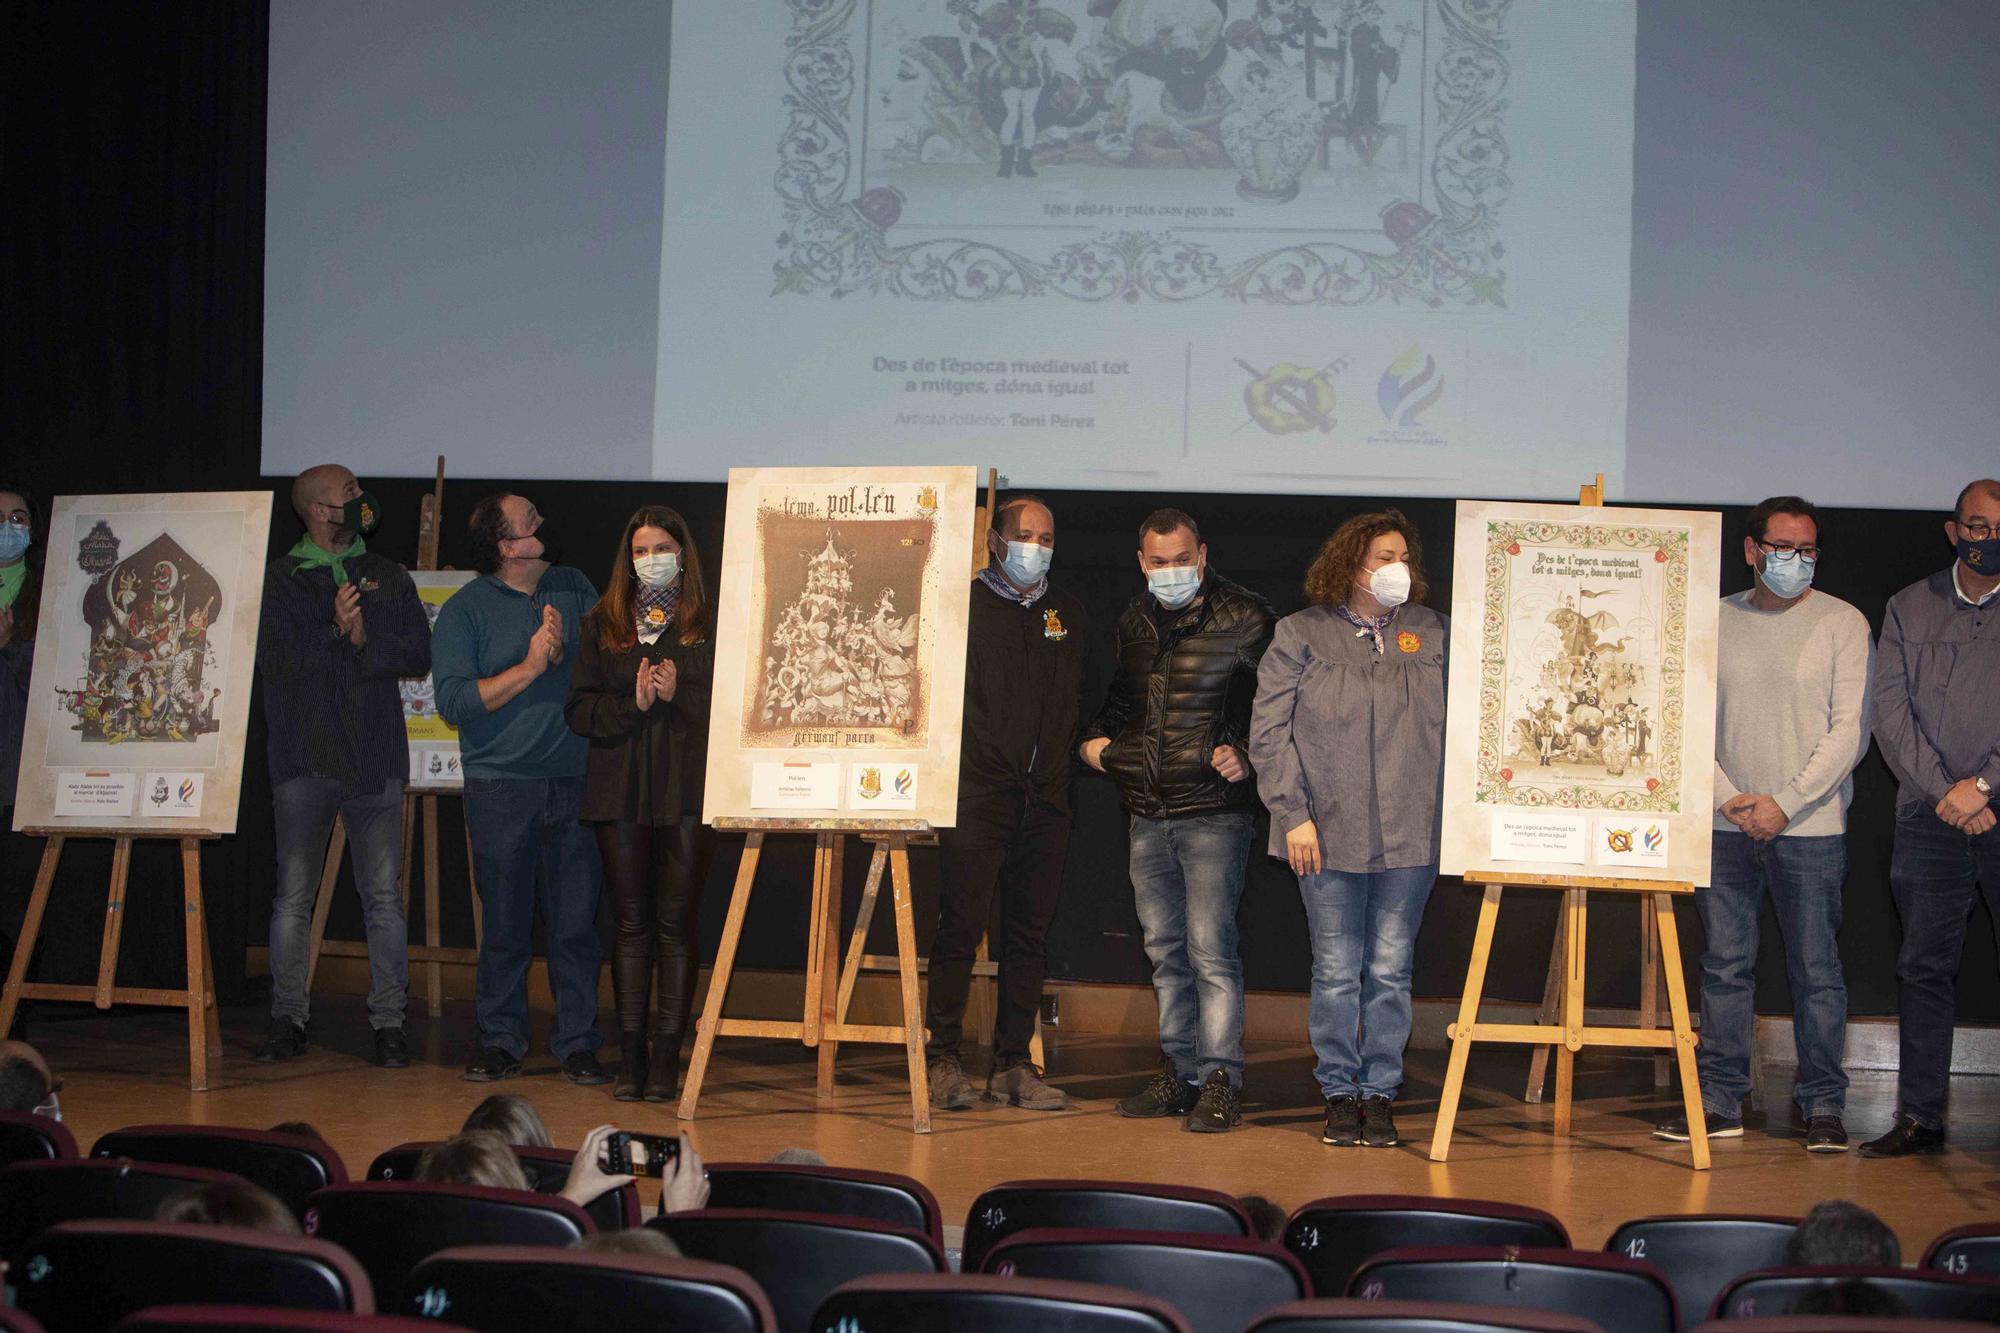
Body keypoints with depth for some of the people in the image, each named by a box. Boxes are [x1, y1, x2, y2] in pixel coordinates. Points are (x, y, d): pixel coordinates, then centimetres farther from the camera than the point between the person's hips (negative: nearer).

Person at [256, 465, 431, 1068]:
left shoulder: (388, 577, 13)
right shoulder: (279, 579, 5)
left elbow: (419, 653, 2)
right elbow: (275, 659, -7)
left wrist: (363, 643, -12)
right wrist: (337, 632, -16)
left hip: (375, 754, 2)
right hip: (304, 758, -1)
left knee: (384, 895, 0)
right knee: (294, 897, 1)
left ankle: (389, 1020, 5)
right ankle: (288, 1020, 9)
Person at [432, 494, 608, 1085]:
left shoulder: (574, 589, 11)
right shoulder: (464, 610, 0)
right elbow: (454, 702, -10)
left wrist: (564, 653, -9)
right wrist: (529, 666, -12)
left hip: (574, 782, 2)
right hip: (501, 787, -2)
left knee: (576, 922, 1)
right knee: (505, 925, 4)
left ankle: (577, 1043, 9)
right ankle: (500, 1042, 15)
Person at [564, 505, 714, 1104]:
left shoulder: (710, 624, 3)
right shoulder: (602, 624, 11)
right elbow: (580, 709, 5)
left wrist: (679, 695, -16)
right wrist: (633, 702, -11)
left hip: (688, 790, -2)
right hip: (620, 790, 2)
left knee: (675, 923, -1)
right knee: (632, 923, 5)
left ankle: (667, 1055, 5)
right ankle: (631, 1054, 10)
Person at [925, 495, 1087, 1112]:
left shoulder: (1067, 613, 17)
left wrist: (1062, 755, 14)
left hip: (1044, 799, 5)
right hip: (977, 791, -5)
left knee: (1029, 934, 5)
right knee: (960, 926, -7)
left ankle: (1013, 1063, 11)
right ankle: (944, 1057, 0)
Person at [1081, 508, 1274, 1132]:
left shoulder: (1244, 617, -4)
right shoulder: (1134, 622, 14)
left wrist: (1246, 754, -17)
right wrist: (1096, 737, 11)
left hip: (1214, 812, -6)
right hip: (1147, 815, 6)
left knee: (1211, 950, -9)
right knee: (1165, 951, 11)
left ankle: (1221, 1082, -3)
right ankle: (1179, 1073, 19)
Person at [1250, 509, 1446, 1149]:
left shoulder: (1431, 632, 10)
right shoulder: (1302, 634, 2)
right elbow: (1268, 732, 0)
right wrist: (1294, 813, -7)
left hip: (1409, 835, 2)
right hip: (1328, 835, -2)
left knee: (1390, 971, 5)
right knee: (1336, 971, 4)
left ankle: (1380, 1091, 14)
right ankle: (1340, 1091, 15)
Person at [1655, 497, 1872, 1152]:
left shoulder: (1842, 624, 1)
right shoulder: (1715, 622, 9)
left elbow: (1850, 730, -4)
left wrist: (1785, 802, -11)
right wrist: (1729, 799, -6)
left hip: (1810, 827, -3)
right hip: (1726, 826, 3)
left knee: (1816, 970, 0)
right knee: (1724, 967, 5)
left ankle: (1822, 1105, 9)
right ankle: (1720, 1102, 12)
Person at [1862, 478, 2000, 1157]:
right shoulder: (1909, 609, 12)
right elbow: (1890, 712, 4)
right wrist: (1945, 793, -6)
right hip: (1929, 819, 2)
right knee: (1926, 967, 5)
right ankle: (1920, 1117, 12)